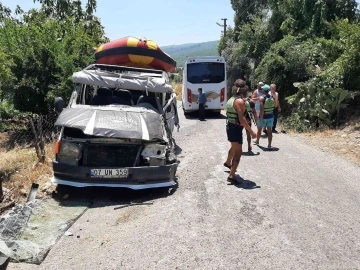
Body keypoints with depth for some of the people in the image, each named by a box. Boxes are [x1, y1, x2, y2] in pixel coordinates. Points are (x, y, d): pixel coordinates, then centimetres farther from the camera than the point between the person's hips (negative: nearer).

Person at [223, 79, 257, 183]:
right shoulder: (240, 101, -20)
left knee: (234, 147, 32)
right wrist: (251, 131, -24)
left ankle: (228, 162, 54)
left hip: (230, 127, 10)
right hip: (236, 129, -10)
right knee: (238, 152, -7)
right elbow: (241, 119, -26)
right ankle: (231, 176, -12)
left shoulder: (231, 99, 8)